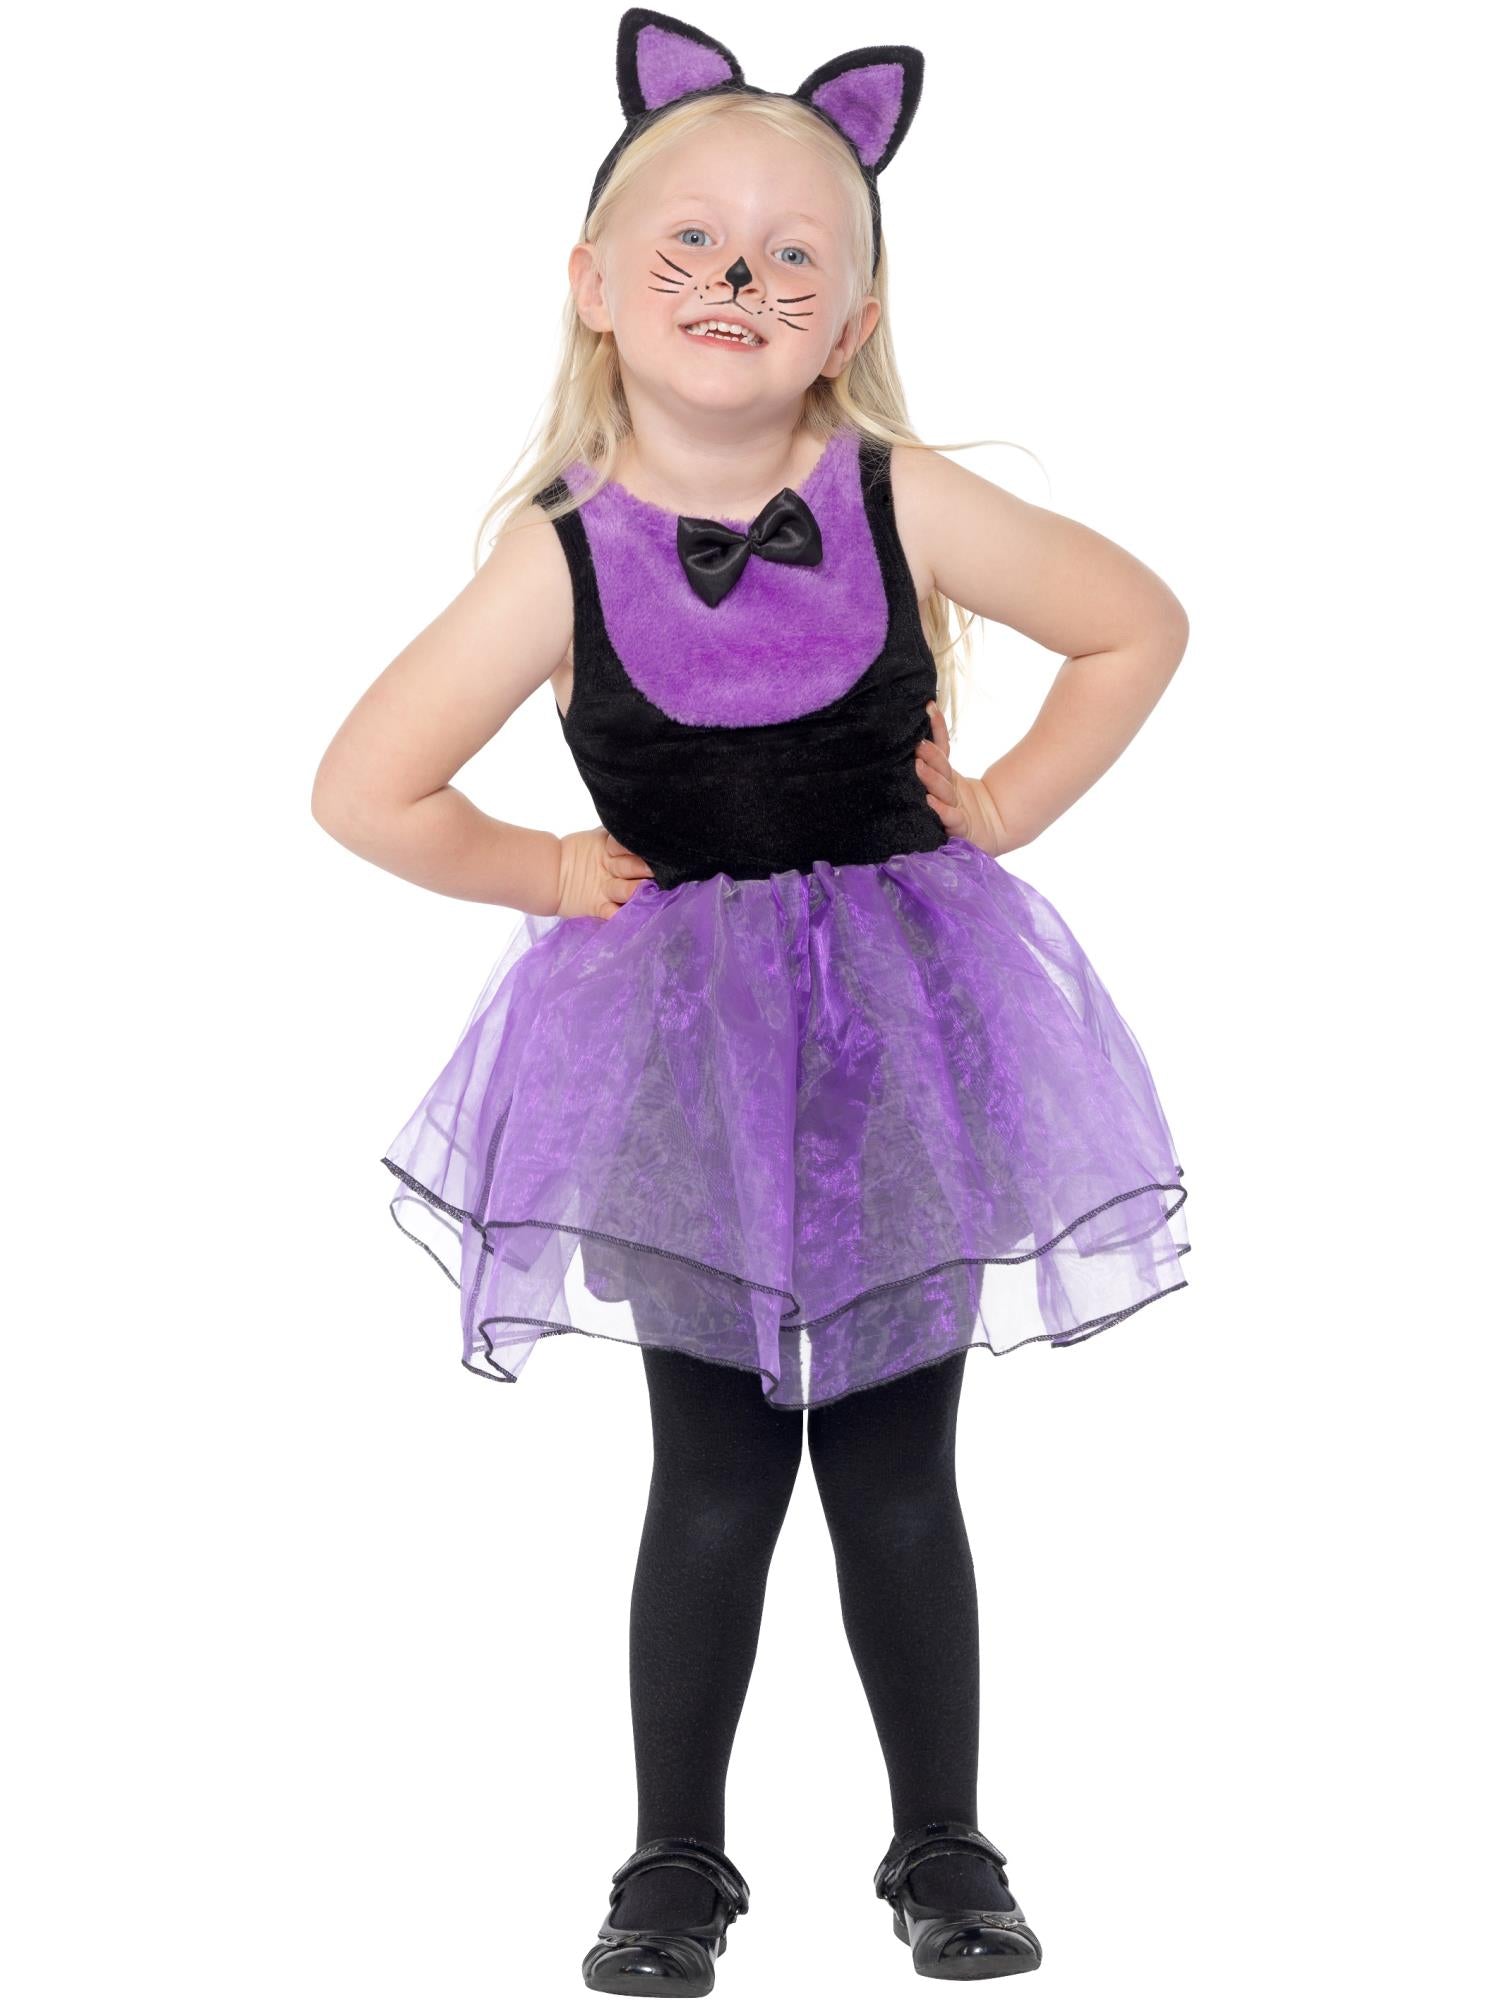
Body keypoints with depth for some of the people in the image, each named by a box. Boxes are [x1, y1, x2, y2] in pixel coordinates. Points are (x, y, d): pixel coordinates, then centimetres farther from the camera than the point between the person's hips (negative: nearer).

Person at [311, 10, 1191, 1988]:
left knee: (898, 1473, 9)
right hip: (684, 1055, -1)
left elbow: (1141, 627, 5)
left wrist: (1006, 806, 1)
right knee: (716, 1478, 6)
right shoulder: (566, 553, -10)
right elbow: (364, 791, -9)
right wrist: (549, 873, -3)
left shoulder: (898, 506, -7)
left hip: (899, 1025, 1)